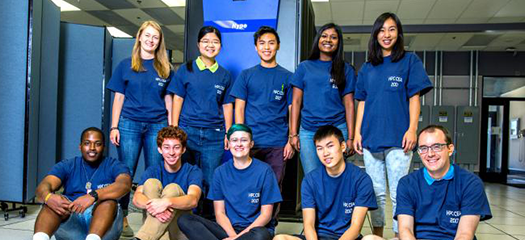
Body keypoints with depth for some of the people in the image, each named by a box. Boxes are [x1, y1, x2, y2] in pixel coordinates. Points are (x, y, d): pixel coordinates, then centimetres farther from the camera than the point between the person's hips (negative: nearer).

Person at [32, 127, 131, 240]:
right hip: (70, 225, 2)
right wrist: (48, 196, -29)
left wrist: (93, 195, -33)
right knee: (53, 201, -24)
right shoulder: (66, 166, 14)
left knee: (108, 200, -30)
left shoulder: (114, 165, 7)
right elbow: (43, 185, -4)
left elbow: (124, 185, -16)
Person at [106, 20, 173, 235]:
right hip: (129, 124, -1)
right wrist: (114, 127, -2)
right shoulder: (126, 65, 8)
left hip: (157, 125, 1)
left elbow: (168, 100, 9)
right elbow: (119, 98, 6)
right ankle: (122, 218, 13)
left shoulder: (165, 68, 9)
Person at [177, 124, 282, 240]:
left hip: (255, 228, -3)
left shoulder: (264, 171, -3)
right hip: (228, 229, 3)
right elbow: (219, 213, 4)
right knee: (184, 220, -19)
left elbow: (266, 215, -4)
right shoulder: (220, 172, 5)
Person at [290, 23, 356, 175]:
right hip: (308, 132, 1)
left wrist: (350, 137, -2)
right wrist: (293, 133, 0)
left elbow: (349, 104, 5)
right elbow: (296, 101, 7)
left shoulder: (346, 70, 9)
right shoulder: (305, 67, 10)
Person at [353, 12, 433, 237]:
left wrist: (412, 129, -10)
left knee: (398, 193, -3)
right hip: (370, 138, 4)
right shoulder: (367, 68, 15)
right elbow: (362, 102, 15)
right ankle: (377, 233, 20)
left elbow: (414, 98, 0)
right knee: (376, 192, 9)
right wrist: (357, 132, 7)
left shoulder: (409, 61, 6)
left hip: (398, 139, -3)